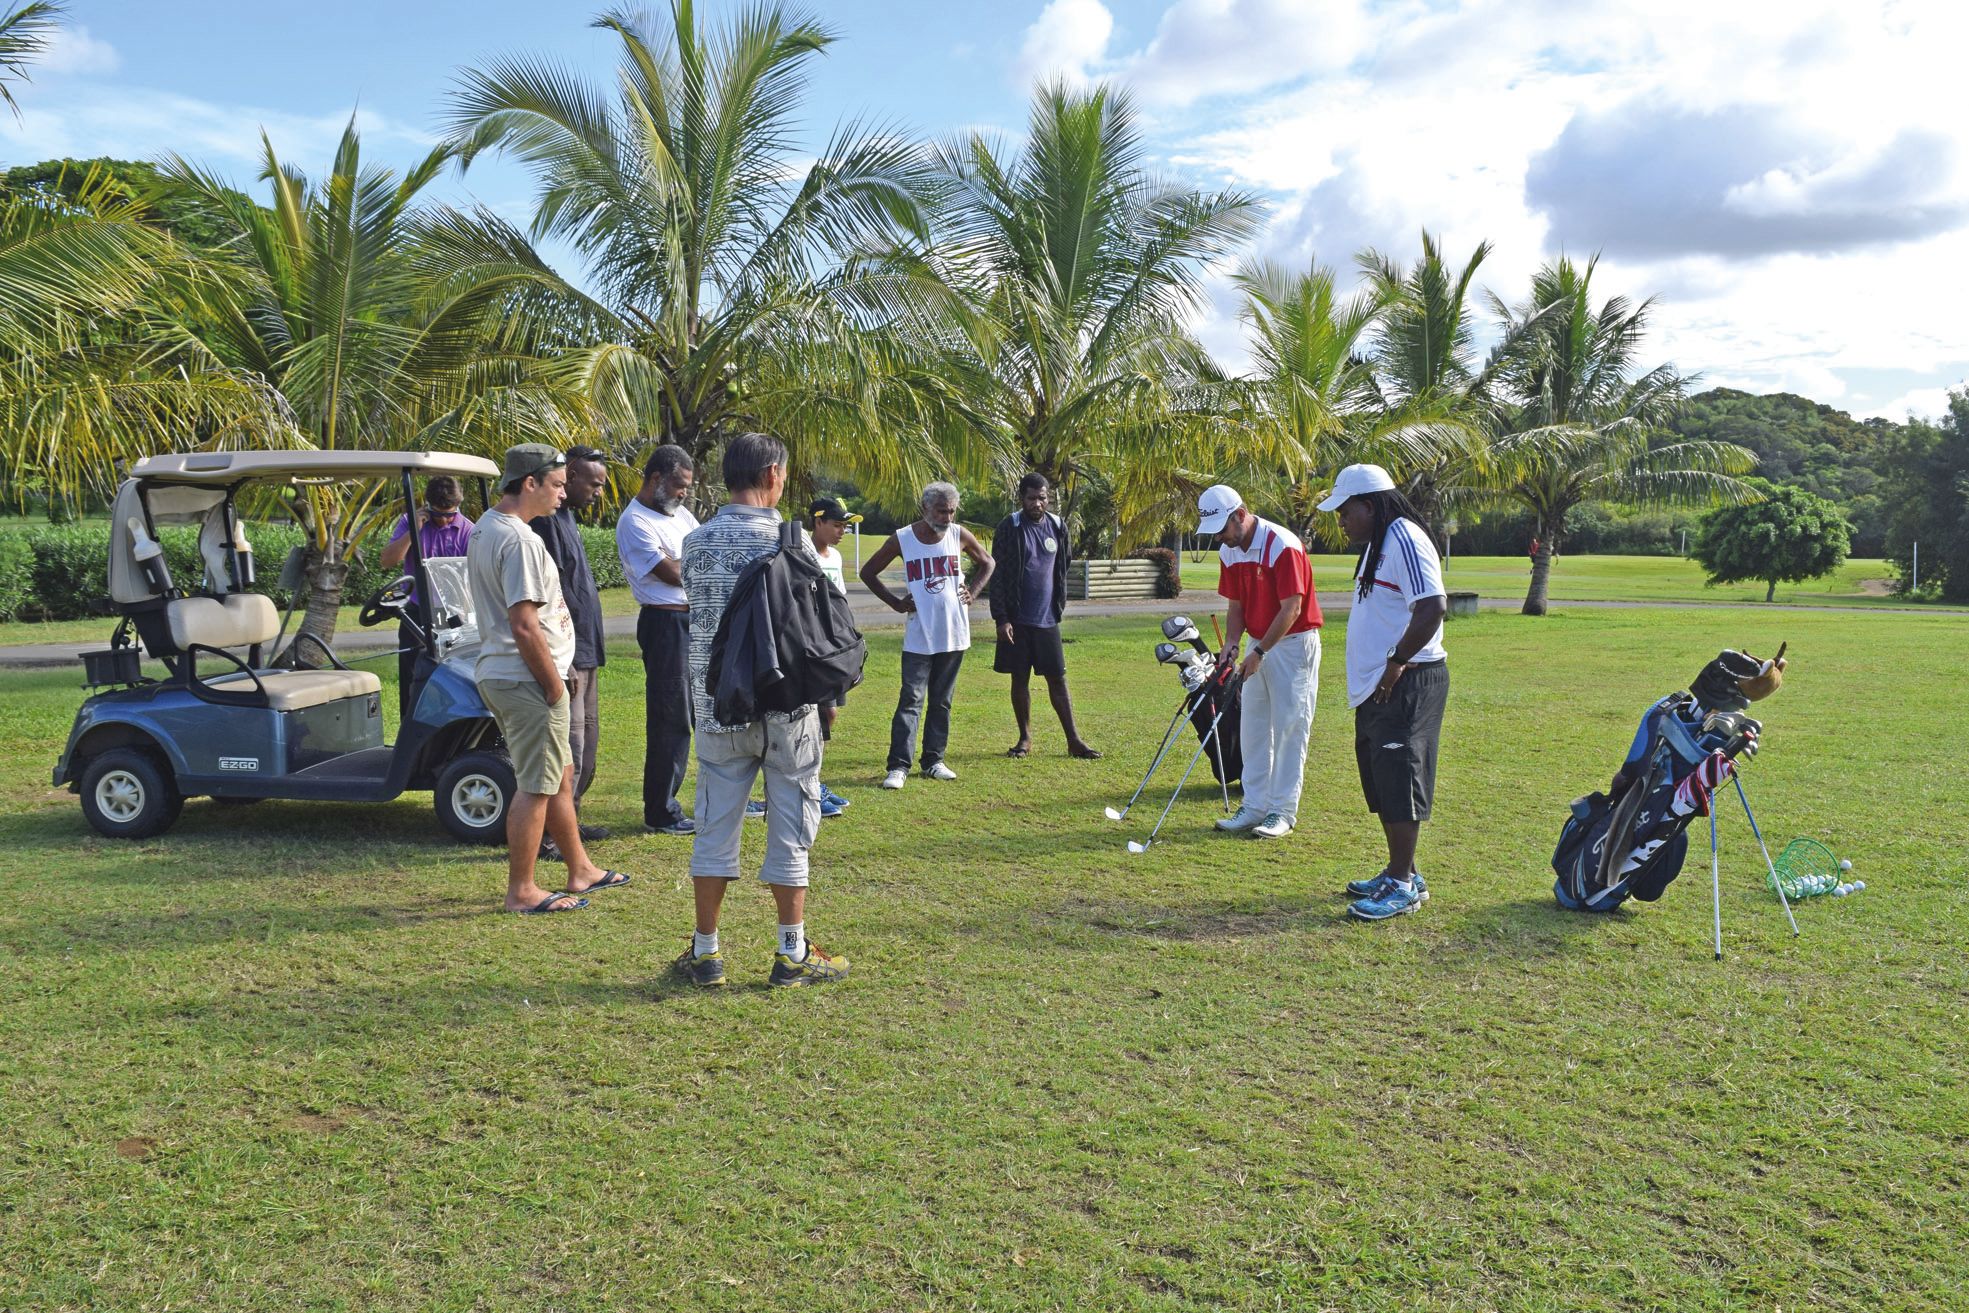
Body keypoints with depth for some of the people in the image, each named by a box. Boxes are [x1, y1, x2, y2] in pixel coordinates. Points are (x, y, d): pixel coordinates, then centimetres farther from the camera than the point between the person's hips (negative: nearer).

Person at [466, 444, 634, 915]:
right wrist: (554, 684, -14)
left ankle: (581, 871, 30)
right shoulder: (520, 541, -20)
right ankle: (522, 892, 9)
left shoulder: (484, 529, 14)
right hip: (525, 680, -11)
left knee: (560, 777, 19)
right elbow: (525, 626, -24)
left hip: (496, 672, 11)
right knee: (536, 786, -1)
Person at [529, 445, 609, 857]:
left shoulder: (566, 517, 17)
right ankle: (545, 834, -4)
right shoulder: (545, 520, -16)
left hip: (584, 654, 11)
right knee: (567, 746, -9)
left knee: (585, 744, 16)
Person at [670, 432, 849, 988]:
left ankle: (705, 952, 18)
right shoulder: (789, 541, -9)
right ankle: (792, 953, 13)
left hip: (717, 706, 4)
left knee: (715, 827, 11)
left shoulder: (695, 541, 3)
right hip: (785, 705, -3)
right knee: (789, 829, 6)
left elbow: (700, 617, 8)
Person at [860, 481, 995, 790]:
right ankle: (898, 766, -7)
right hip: (918, 637, -3)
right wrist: (895, 603, -3)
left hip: (953, 634, 3)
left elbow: (987, 563, 18)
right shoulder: (902, 539, -5)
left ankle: (934, 760, 19)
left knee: (941, 701, 11)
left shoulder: (960, 535, 1)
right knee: (911, 700, -8)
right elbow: (868, 572, 5)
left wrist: (973, 592, 3)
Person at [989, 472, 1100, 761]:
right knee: (1020, 679, 5)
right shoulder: (1009, 528, -7)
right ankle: (1025, 738, 18)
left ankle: (1074, 740, 9)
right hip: (1017, 619, -3)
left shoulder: (1057, 526, 5)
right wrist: (1001, 618, -13)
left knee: (1058, 678, 4)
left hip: (1047, 618, 3)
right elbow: (997, 575, -8)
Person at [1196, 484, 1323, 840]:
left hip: (1294, 643, -8)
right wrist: (1231, 644, -6)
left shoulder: (1282, 546, -21)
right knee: (1252, 728, 8)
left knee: (1289, 728, -4)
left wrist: (1259, 652, -21)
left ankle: (1283, 811, 1)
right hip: (1259, 644, 8)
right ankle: (1254, 806, 15)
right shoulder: (1229, 553, 3)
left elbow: (1291, 609, -21)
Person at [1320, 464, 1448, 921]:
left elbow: (1433, 608, -26)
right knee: (1380, 780, 16)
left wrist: (1397, 663, -22)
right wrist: (1381, 672, 16)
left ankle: (1403, 885, 1)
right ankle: (1400, 872, 27)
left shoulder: (1405, 541, -17)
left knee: (1398, 780, -6)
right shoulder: (1378, 544, 16)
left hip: (1406, 684, -11)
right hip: (1377, 688, 11)